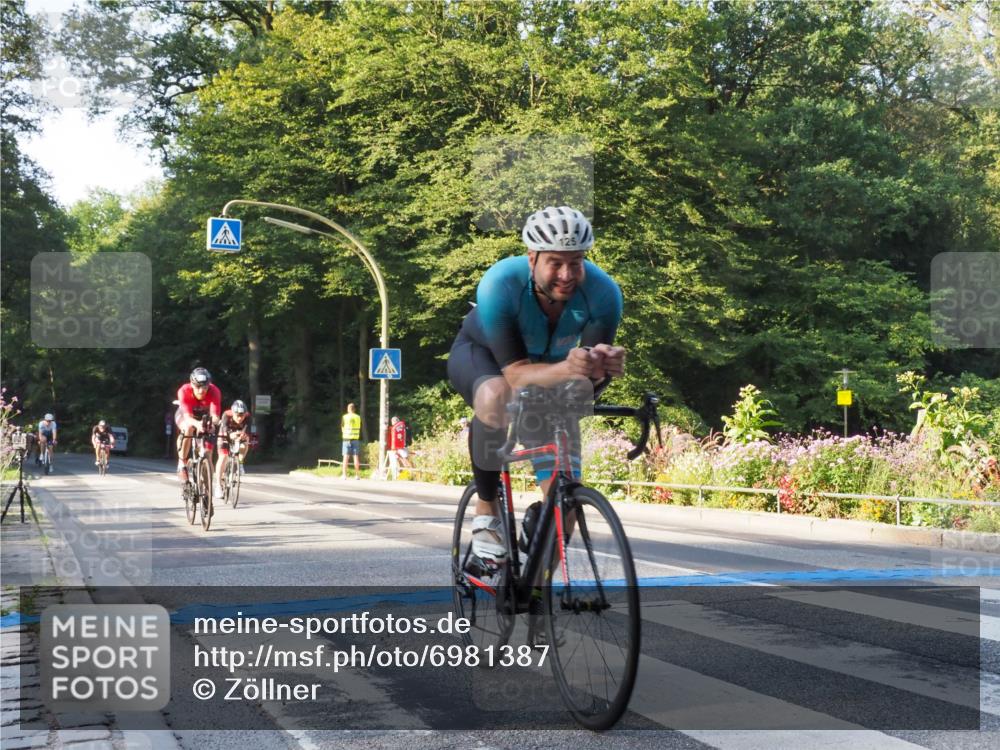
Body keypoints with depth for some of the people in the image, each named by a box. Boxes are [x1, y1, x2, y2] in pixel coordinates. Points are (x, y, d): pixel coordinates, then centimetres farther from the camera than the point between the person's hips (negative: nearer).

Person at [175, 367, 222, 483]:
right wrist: (197, 423, -66)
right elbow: (187, 417, -44)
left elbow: (215, 416, -42)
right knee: (188, 428, -34)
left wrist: (212, 422, -66)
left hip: (204, 415, 2)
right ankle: (182, 465, -22)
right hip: (184, 415, -2)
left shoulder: (214, 392, -34)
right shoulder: (184, 391, -37)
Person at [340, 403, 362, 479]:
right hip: (356, 439, 1)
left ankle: (344, 475, -4)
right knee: (356, 457, 4)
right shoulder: (358, 417, 3)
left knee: (346, 457, 0)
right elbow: (359, 428, 9)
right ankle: (357, 475, 4)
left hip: (346, 439, -1)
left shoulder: (345, 417, -3)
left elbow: (342, 428, 4)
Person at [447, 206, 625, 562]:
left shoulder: (602, 292, -31)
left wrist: (602, 367, -55)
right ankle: (486, 513, -18)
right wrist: (566, 369, -60)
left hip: (549, 367, 3)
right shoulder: (499, 285, -37)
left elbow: (590, 384, -31)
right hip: (482, 354, -3)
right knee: (496, 398, -40)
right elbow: (516, 374, -40)